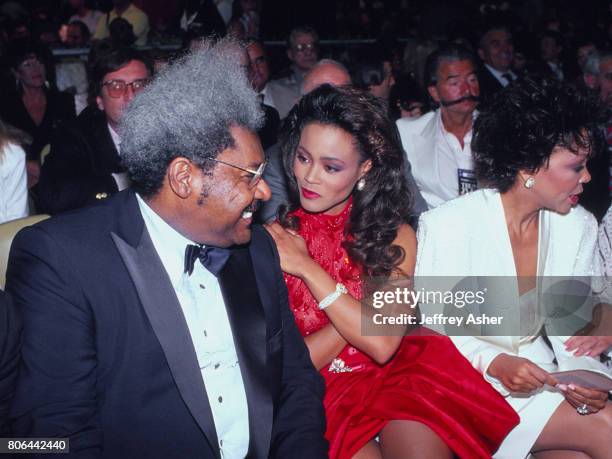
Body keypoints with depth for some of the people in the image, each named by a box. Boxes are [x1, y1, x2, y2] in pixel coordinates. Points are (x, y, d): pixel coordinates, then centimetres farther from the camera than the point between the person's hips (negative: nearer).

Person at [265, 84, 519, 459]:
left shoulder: (395, 236, 2)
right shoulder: (272, 238, -4)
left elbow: (382, 345, -11)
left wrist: (306, 267, -11)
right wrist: (360, 307, -11)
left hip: (390, 378, 2)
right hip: (319, 393, -2)